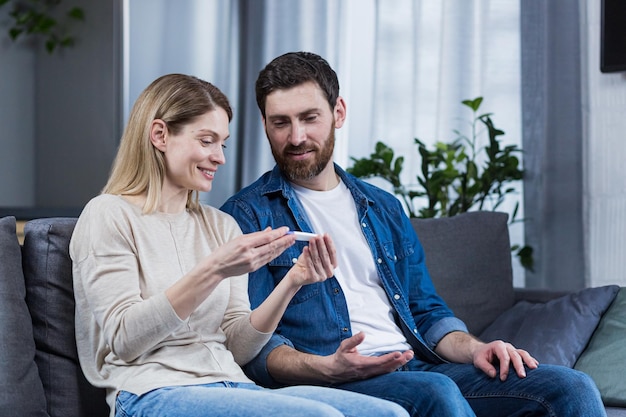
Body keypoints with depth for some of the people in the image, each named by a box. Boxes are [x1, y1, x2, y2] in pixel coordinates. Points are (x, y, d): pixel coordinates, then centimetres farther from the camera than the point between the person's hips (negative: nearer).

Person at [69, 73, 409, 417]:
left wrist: (292, 283, -4)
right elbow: (124, 339, -11)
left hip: (231, 388, 7)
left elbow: (237, 349, 11)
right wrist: (212, 270, -19)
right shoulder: (109, 215, 1)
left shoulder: (221, 225, 19)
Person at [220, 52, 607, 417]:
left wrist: (474, 348, 2)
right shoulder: (248, 215, 3)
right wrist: (326, 368, -23)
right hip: (330, 383, -5)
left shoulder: (384, 208, 23)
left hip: (414, 367, 6)